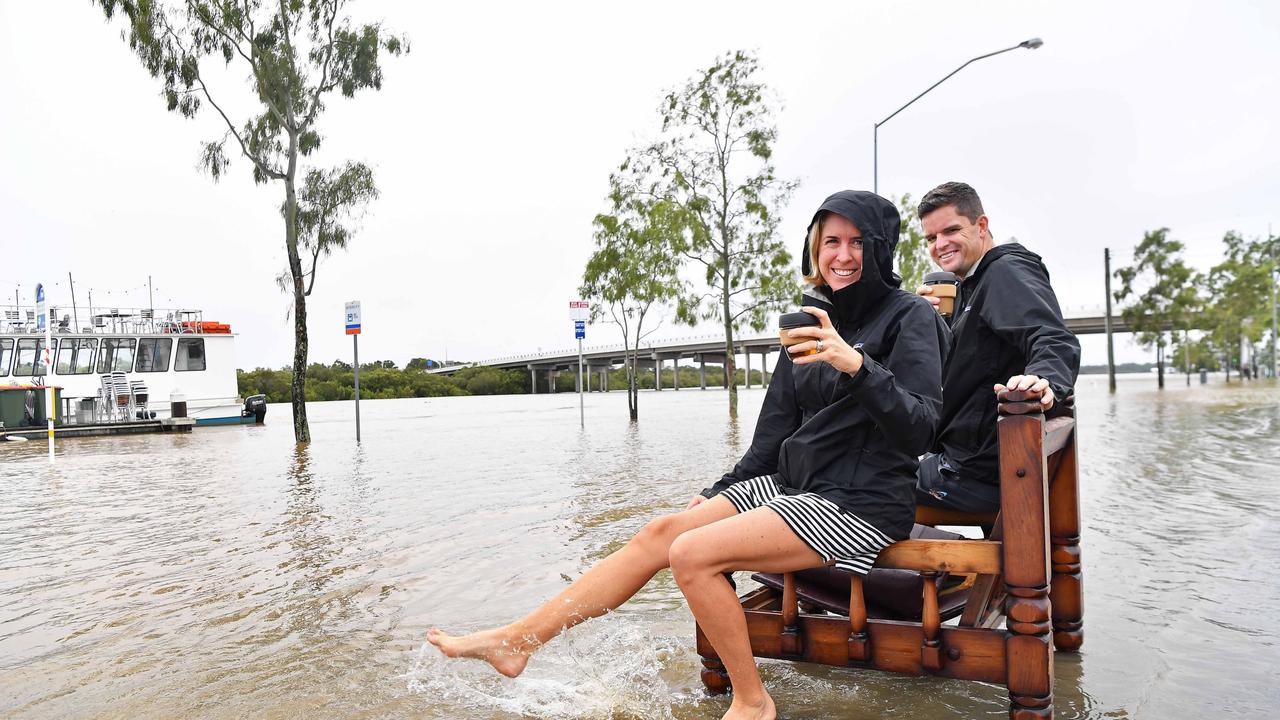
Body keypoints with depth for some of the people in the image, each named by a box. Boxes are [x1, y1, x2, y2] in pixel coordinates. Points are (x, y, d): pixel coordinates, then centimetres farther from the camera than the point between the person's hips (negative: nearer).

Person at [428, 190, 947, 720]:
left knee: (692, 554, -22)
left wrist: (857, 366, -34)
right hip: (793, 483, 7)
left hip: (864, 502, -7)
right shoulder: (812, 319, 12)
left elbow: (919, 432, -20)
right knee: (660, 532, -5)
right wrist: (718, 494, 16)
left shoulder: (909, 317, -7)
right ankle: (516, 641, 1)